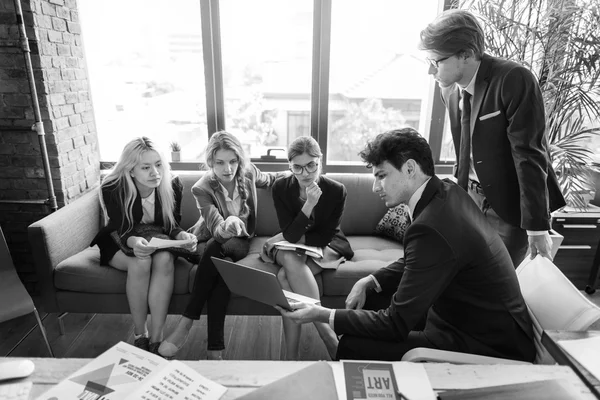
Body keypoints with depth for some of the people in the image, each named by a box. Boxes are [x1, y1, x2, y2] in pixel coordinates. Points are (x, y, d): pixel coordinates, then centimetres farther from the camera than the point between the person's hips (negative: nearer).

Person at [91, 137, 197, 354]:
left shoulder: (172, 185, -17)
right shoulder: (112, 189, -22)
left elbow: (173, 225, -11)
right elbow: (122, 231, -23)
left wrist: (183, 235, -36)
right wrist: (134, 241, -48)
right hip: (122, 243, -1)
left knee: (165, 259, -33)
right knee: (140, 262, -35)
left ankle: (156, 339, -27)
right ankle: (139, 336, -17)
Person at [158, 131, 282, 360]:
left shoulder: (248, 172, -9)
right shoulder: (202, 189, -19)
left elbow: (265, 180, 18)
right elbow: (216, 229, -31)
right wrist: (227, 226, -54)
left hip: (240, 241, 2)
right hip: (212, 241, -1)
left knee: (217, 249, -35)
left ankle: (187, 323, -30)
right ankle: (215, 347, -30)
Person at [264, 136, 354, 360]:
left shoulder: (336, 191, -17)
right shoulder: (281, 188, -13)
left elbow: (325, 236, -9)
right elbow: (290, 235, -19)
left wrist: (300, 238, -13)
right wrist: (309, 205, -30)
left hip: (325, 247, -2)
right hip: (292, 247, 2)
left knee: (286, 277, -30)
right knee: (291, 260, -35)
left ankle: (291, 356, -24)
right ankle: (330, 338, -31)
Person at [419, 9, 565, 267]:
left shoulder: (514, 80, -18)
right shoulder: (450, 91, 1)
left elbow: (529, 155, -20)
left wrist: (537, 226, -19)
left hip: (509, 206, -5)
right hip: (471, 200, 6)